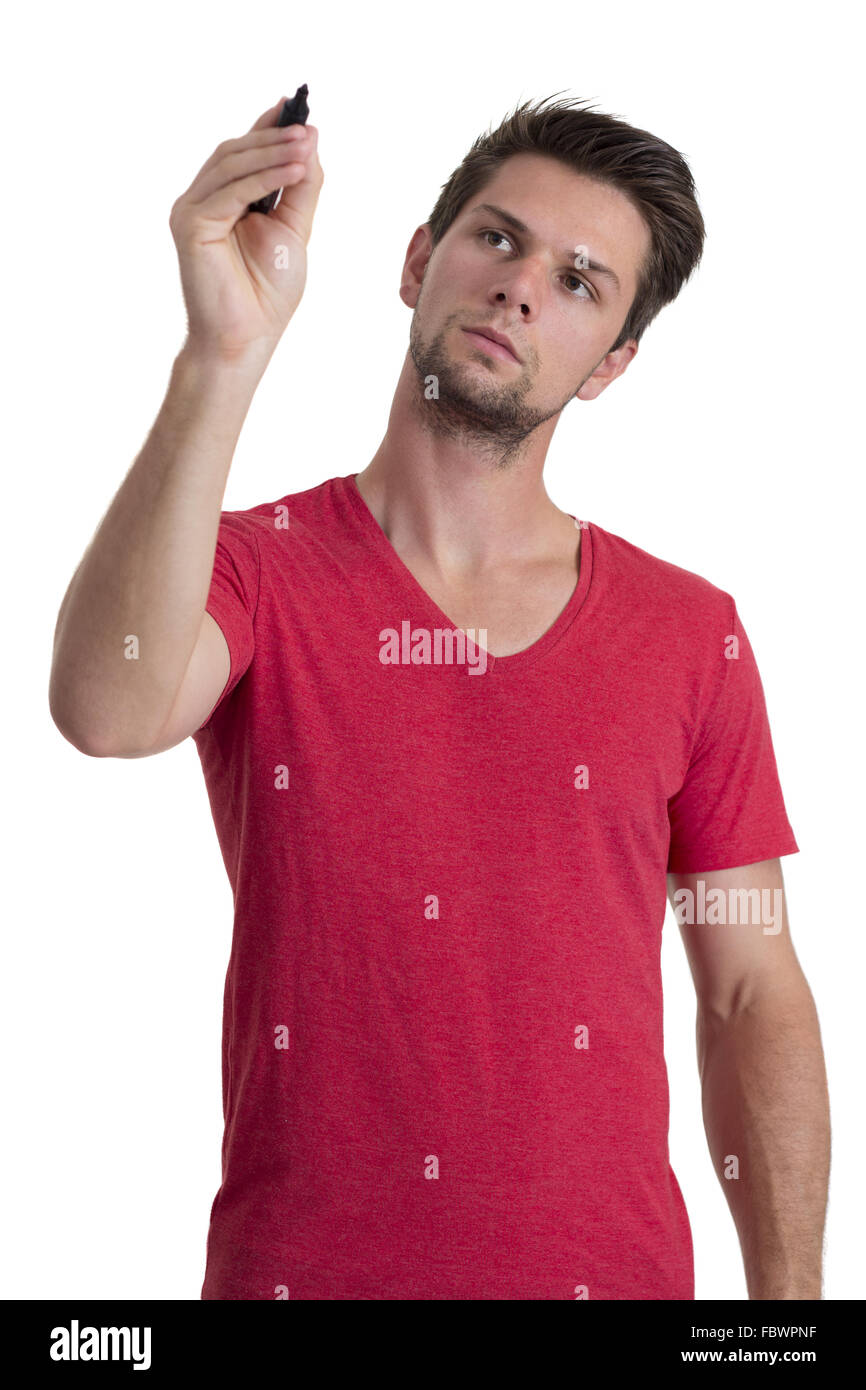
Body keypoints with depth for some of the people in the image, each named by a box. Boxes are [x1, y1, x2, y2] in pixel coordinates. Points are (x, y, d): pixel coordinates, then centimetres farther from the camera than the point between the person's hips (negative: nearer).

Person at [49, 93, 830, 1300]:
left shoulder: (692, 636, 0)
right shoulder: (254, 572, -5)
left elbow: (754, 998, 2)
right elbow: (108, 713, -28)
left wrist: (790, 1291, -3)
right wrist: (226, 354, -32)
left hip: (613, 1262, 2)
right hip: (296, 1259, -1)